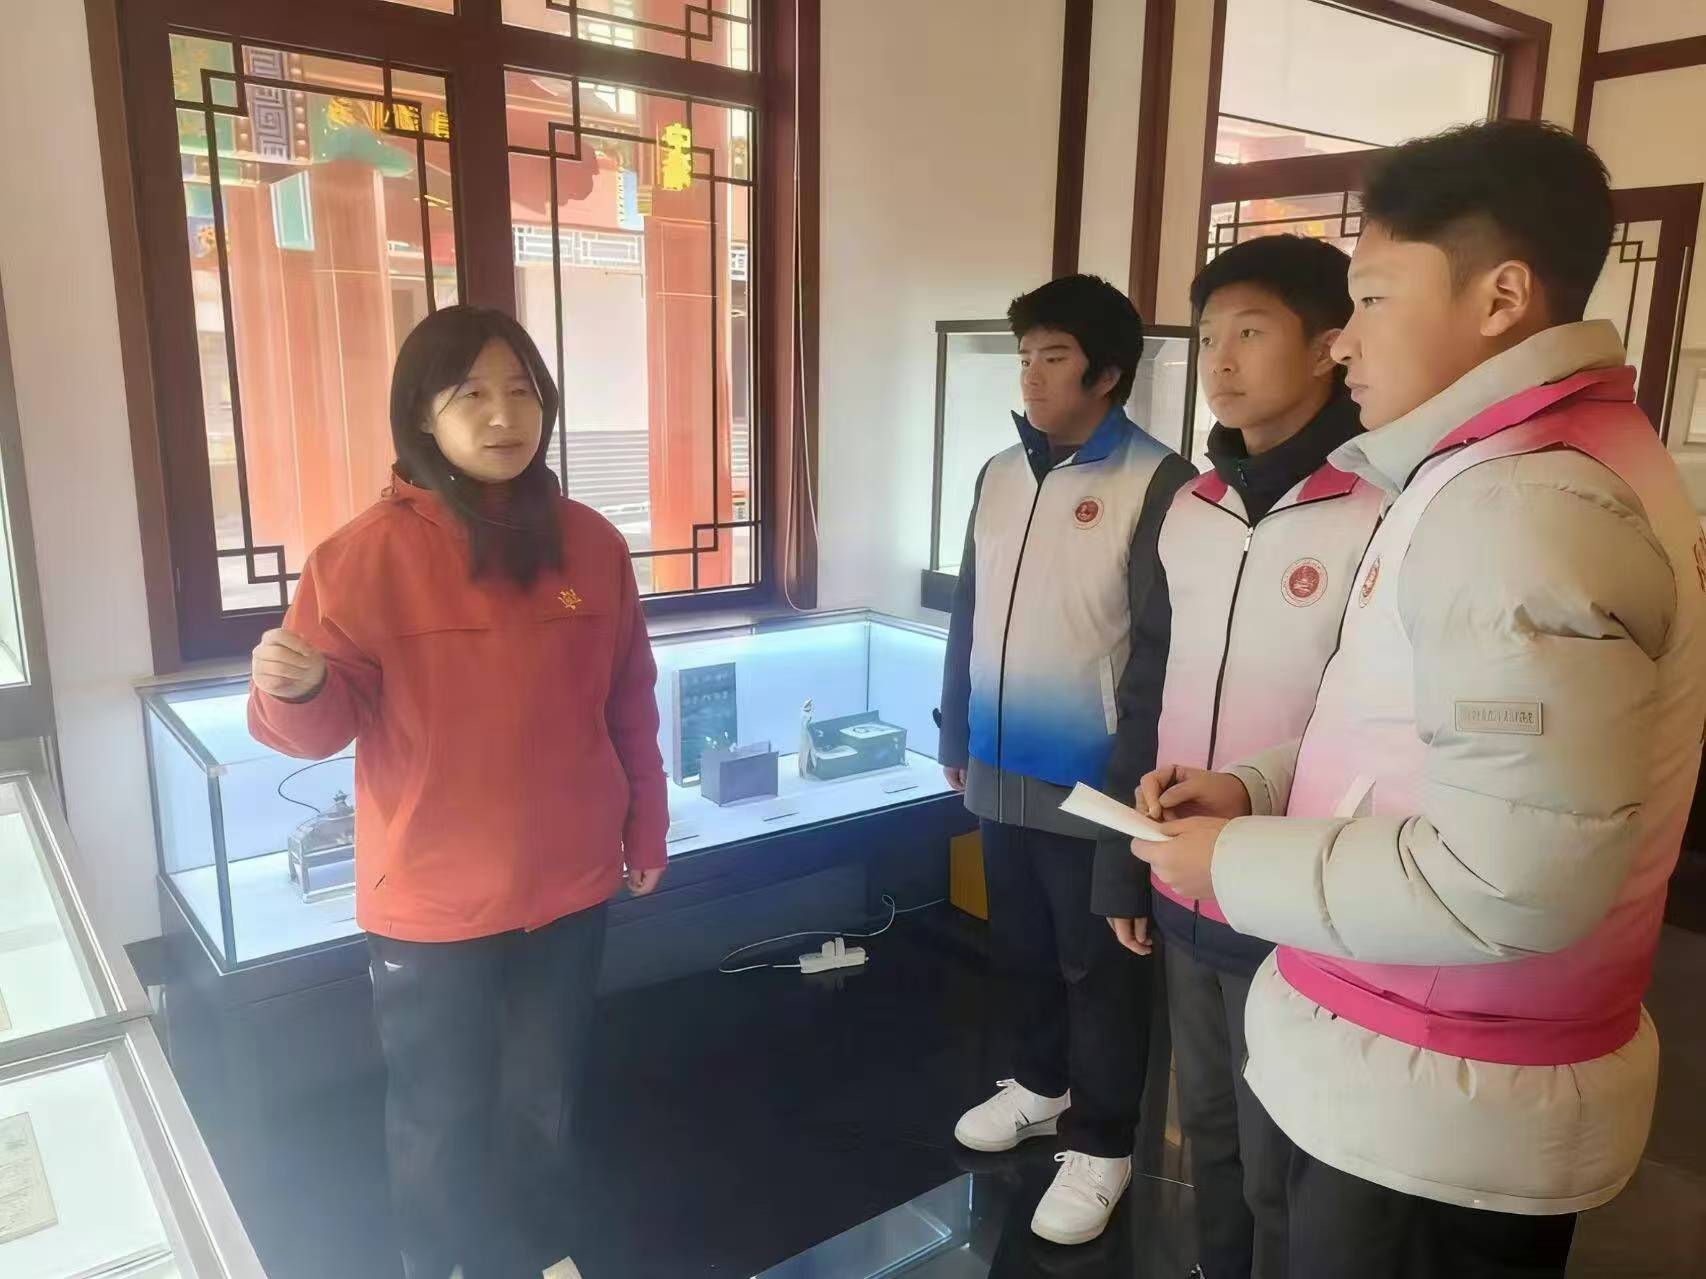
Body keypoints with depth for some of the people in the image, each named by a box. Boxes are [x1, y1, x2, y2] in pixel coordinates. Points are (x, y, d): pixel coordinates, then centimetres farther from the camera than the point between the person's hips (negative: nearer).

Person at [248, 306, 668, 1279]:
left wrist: (646, 830, 9)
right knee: (440, 1115, 15)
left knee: (543, 1098, 22)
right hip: (431, 898, -3)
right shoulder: (370, 553, -13)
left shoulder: (590, 544, -3)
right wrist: (295, 688, -33)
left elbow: (630, 708, 5)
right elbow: (333, 722, -10)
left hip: (568, 885, 3)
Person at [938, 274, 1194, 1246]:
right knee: (1024, 951, 21)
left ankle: (1102, 1142, 28)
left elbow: (1161, 650, -14)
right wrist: (957, 738, 14)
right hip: (1002, 775, 6)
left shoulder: (1157, 484, -13)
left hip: (1092, 786, -6)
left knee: (1098, 969, 10)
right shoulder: (1000, 474, 8)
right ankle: (1042, 1085, 44)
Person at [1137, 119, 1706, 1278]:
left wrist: (1238, 866, -18)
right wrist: (1261, 788, 3)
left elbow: (1518, 876, -30)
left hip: (1435, 1104, -9)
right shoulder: (1560, 460, 11)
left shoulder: (1519, 504, -24)